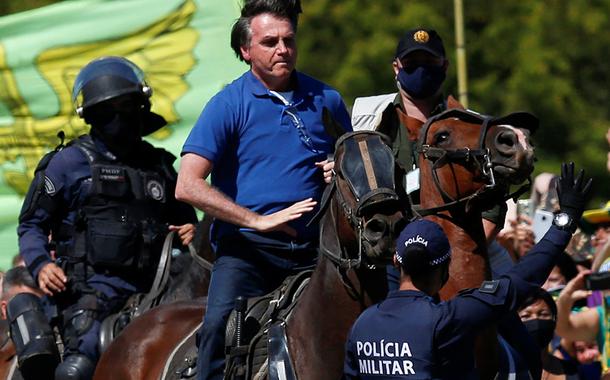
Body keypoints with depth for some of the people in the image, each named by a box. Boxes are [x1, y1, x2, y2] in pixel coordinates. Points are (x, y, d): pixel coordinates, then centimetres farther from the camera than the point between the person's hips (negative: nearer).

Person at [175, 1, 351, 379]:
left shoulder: (326, 100, 12)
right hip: (248, 248, -4)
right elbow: (189, 185, -9)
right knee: (221, 326, -26)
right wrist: (258, 220, -16)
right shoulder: (229, 105, 0)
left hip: (313, 248, 4)